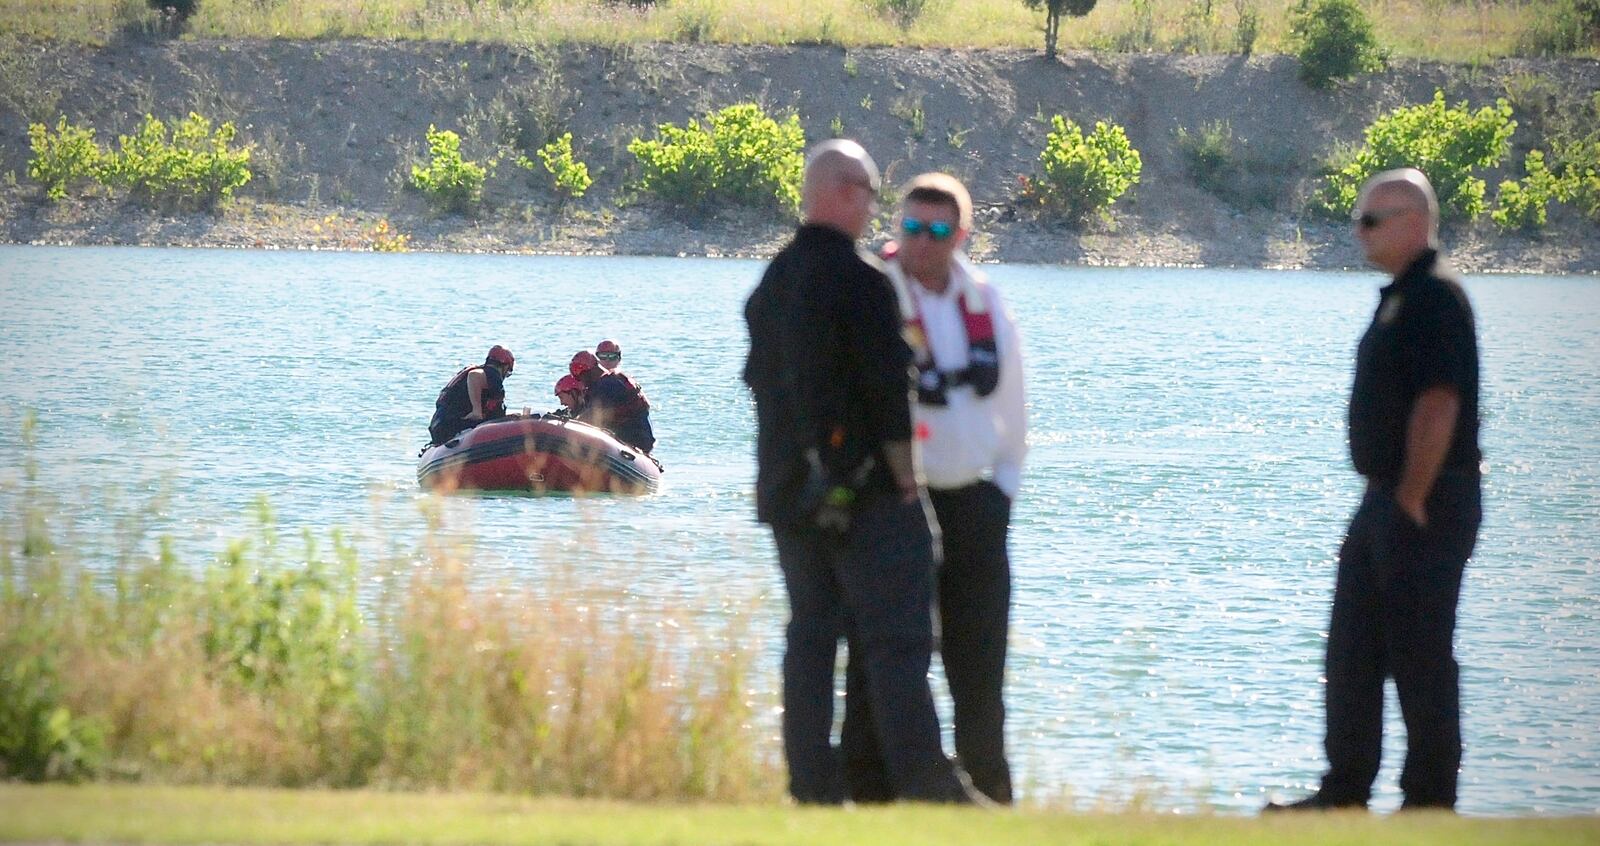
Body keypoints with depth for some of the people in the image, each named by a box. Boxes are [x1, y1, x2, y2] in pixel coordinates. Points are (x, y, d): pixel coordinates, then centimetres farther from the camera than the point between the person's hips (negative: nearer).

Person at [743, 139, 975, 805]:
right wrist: (906, 478, -9)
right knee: (897, 641, -7)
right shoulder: (860, 282, -14)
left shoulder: (769, 286, 12)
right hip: (866, 493, -8)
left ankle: (812, 785, 8)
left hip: (788, 493, 8)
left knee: (810, 636, 10)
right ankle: (922, 782, -11)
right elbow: (888, 391, -17)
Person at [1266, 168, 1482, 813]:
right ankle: (1345, 791, 20)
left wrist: (1412, 501, -21)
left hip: (1425, 504, -11)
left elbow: (1438, 405, -23)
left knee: (1420, 657, -5)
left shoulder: (1436, 299, -16)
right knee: (1351, 651, 13)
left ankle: (1430, 802, 2)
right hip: (1385, 497, 11)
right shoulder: (1401, 296, 16)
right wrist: (1389, 497, 17)